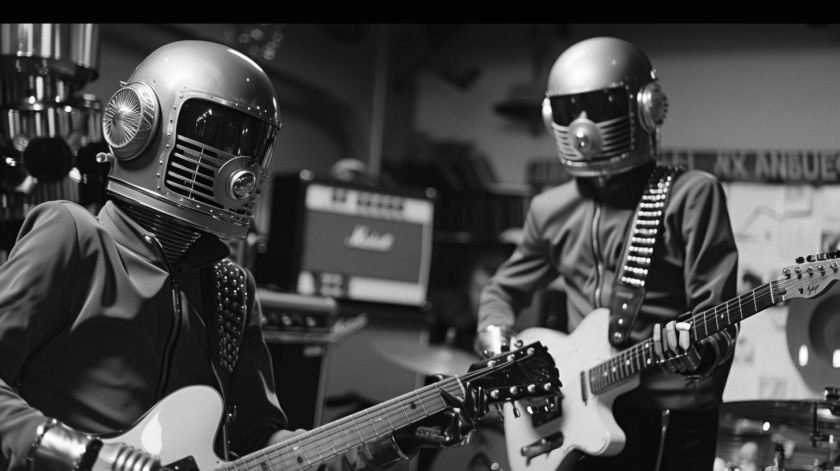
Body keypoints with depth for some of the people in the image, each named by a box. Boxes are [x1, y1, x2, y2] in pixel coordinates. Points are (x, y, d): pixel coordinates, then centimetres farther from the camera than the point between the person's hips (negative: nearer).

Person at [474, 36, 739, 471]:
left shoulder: (691, 195, -6)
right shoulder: (551, 210, 9)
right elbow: (504, 288, 23)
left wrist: (697, 350, -31)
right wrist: (496, 335, 3)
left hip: (671, 421, -4)